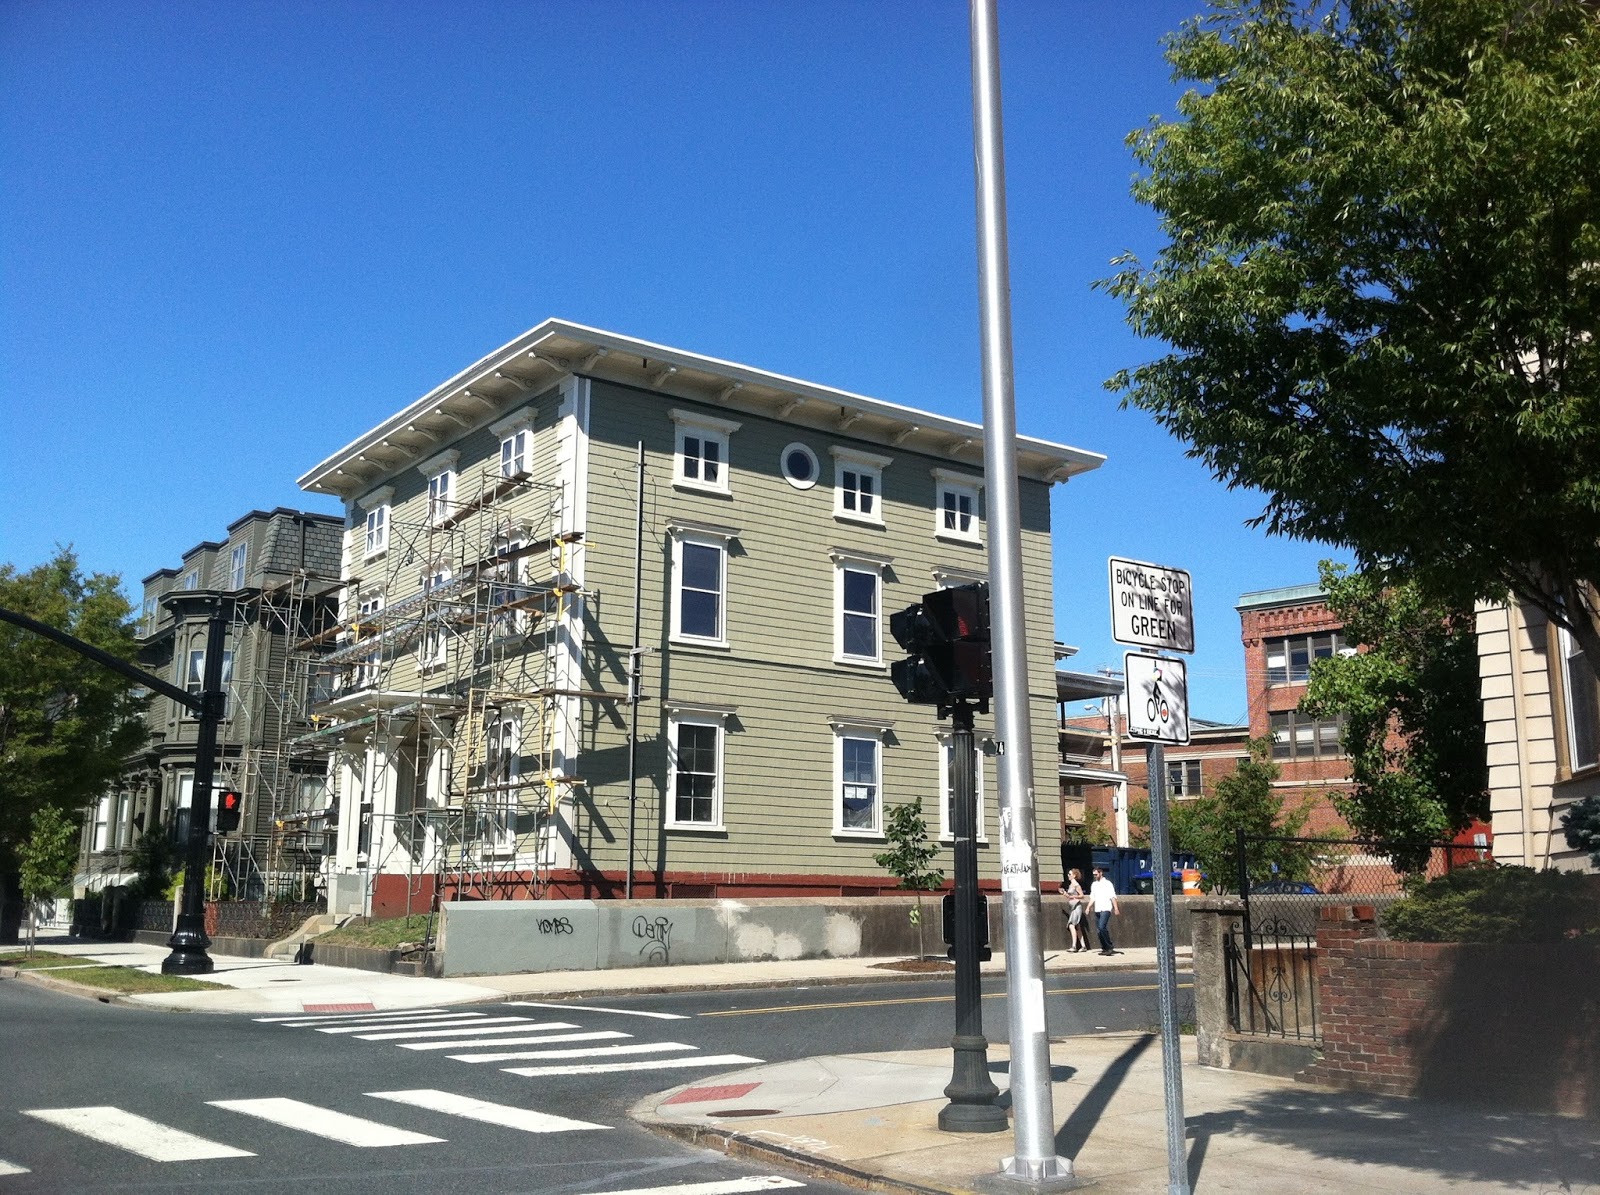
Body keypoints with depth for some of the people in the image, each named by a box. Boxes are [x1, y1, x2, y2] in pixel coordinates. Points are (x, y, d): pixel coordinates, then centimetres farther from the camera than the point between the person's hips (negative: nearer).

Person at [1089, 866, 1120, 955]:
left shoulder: (1107, 883, -1)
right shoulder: (1094, 884, 18)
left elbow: (1113, 896, -7)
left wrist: (1116, 907, -16)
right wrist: (1088, 907, 9)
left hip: (1105, 909, -7)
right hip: (1097, 910, 7)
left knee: (1102, 927, -21)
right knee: (1098, 930, 4)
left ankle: (1110, 946, -13)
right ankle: (1104, 948, 12)